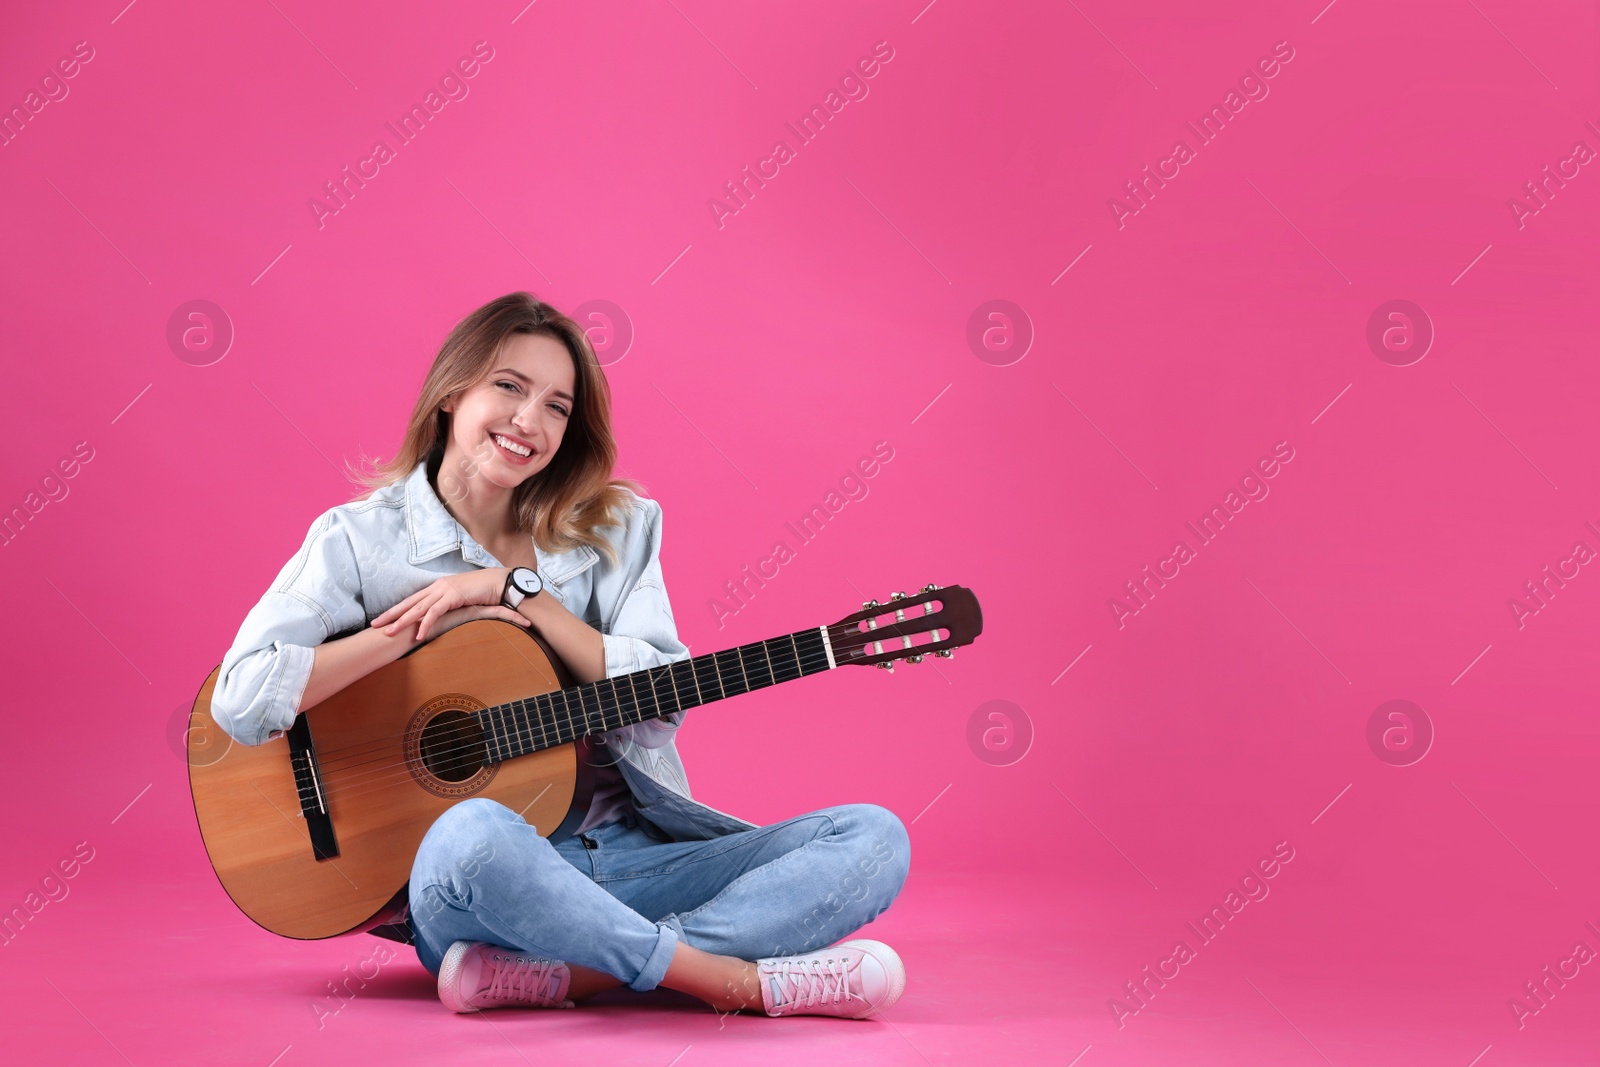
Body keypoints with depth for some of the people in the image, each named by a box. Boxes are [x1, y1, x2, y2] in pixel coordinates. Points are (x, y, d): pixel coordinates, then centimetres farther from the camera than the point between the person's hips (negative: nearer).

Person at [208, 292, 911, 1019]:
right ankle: (743, 982, -25)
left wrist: (517, 591, -9)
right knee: (473, 835, -41)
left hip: (628, 858, 4)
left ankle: (566, 973, -28)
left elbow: (661, 704, -4)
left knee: (873, 839, -14)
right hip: (479, 880, -4)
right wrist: (421, 625, -11)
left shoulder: (613, 531, 10)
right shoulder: (361, 541, 2)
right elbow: (243, 700, -12)